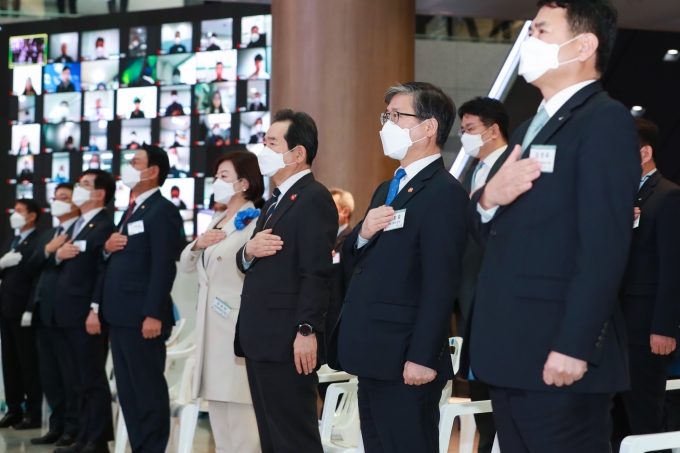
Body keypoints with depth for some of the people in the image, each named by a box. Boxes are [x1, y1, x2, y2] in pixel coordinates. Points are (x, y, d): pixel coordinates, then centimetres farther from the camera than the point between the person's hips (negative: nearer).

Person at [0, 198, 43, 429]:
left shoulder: (39, 242, -9)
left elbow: (38, 277, -15)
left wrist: (30, 310, -20)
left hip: (24, 311, -8)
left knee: (29, 364, -3)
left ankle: (33, 414, 2)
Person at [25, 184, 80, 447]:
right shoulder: (47, 236, 22)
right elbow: (33, 268, 10)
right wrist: (47, 250, -5)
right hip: (44, 313, 9)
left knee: (71, 373, -3)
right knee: (49, 374, 11)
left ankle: (73, 429, 4)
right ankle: (57, 426, 18)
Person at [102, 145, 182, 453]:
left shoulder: (162, 211, -9)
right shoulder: (131, 211, 20)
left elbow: (163, 266, -16)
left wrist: (154, 314, -22)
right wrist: (107, 247, 2)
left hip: (142, 317, -9)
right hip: (120, 316, 9)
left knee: (149, 389, -4)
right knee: (127, 391, 11)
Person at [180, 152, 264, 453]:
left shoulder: (255, 222, -11)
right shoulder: (217, 222, 17)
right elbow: (186, 266, 19)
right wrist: (197, 245, 3)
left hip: (238, 326, -9)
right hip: (211, 326, 9)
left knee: (241, 413, -9)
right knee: (218, 406, 13)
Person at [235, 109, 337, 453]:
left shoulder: (314, 198, -12)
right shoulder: (275, 201, 20)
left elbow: (316, 273, -19)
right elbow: (248, 265, 20)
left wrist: (307, 332, -24)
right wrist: (248, 251, -3)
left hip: (287, 341, -10)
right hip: (260, 339, 10)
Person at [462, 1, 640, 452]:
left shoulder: (606, 120, -8)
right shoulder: (531, 128, 20)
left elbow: (604, 245, -18)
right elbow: (489, 231, 18)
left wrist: (574, 347, -23)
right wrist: (488, 199, -4)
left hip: (557, 356, -9)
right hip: (510, 353, 9)